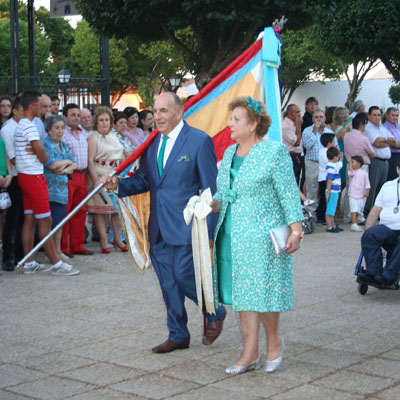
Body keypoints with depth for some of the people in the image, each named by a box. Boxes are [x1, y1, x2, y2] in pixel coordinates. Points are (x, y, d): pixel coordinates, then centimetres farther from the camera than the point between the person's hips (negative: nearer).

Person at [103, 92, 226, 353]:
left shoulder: (199, 140, -8)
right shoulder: (152, 143, 11)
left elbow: (211, 189, -8)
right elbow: (144, 179, 14)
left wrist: (208, 229, -12)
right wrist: (118, 185, -6)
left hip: (185, 224, -6)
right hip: (159, 228, 6)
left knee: (184, 274, -10)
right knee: (168, 283, 11)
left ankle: (215, 312, 18)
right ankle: (178, 336, 24)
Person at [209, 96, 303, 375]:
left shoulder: (275, 152, -8)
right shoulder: (229, 153, 13)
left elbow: (289, 194, -9)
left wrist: (296, 230, -14)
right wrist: (209, 206, -1)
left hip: (263, 236, -7)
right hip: (231, 236, 7)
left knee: (262, 290, -4)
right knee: (241, 291, 7)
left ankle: (274, 340, 22)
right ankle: (251, 354, 14)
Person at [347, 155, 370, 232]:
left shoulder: (364, 173, 3)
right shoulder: (352, 172, 0)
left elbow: (367, 184, 5)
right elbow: (350, 173, -25)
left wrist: (367, 192, -5)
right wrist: (349, 163, -17)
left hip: (361, 195, 2)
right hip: (352, 195, -2)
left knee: (359, 210, 9)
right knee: (354, 210, -12)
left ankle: (354, 224, 20)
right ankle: (354, 225, -16)